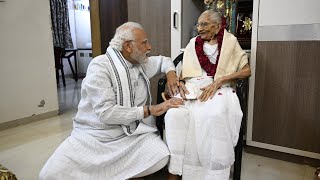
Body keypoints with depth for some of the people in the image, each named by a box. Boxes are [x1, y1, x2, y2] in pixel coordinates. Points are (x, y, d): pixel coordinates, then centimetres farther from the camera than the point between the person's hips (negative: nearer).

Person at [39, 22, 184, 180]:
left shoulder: (141, 63, 5)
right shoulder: (100, 66, -14)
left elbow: (163, 60, 26)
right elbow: (106, 112, -23)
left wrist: (170, 72, 2)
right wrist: (150, 110, -21)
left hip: (132, 133, 5)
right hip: (95, 135, -4)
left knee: (161, 157, -24)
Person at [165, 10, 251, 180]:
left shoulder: (230, 41, 9)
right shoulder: (193, 43, 18)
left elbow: (246, 70, 2)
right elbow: (184, 71, 17)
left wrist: (219, 80, -12)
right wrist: (180, 83, -7)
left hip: (220, 88, -2)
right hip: (192, 86, 3)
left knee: (214, 116, -36)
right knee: (175, 114, -28)